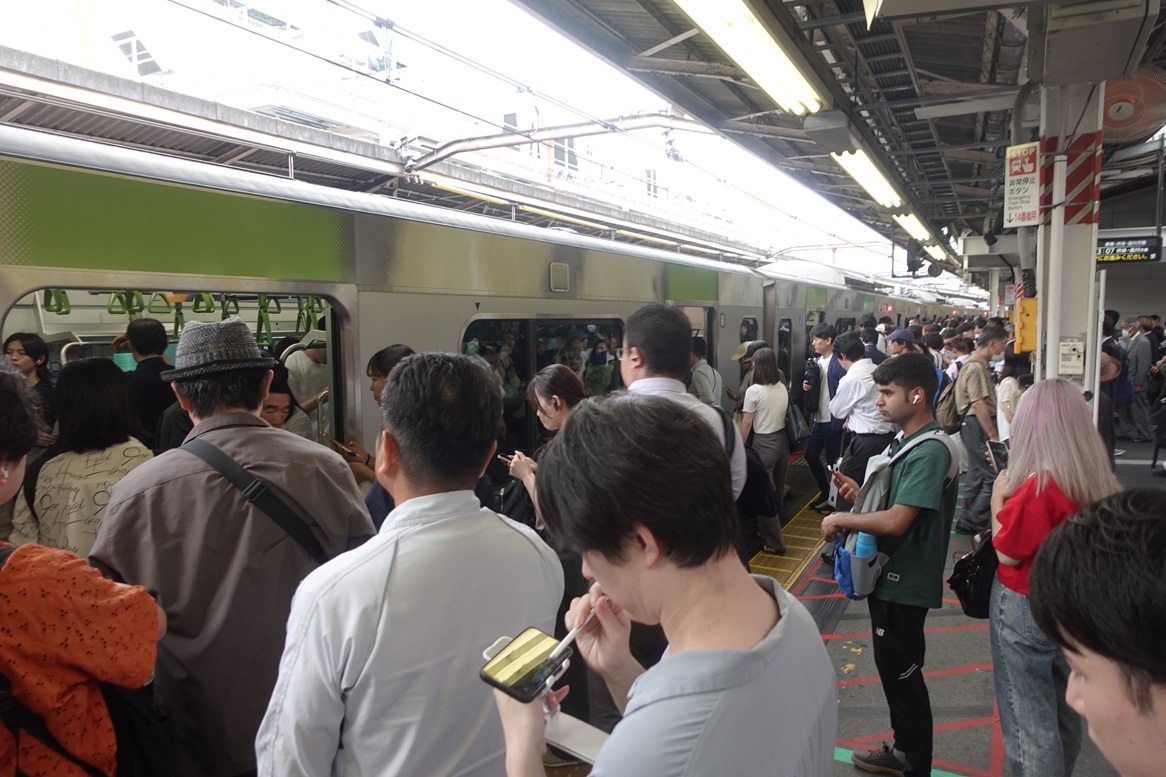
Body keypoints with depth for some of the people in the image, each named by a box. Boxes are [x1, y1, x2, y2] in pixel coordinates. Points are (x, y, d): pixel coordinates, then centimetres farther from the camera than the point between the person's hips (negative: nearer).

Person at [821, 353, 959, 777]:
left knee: (903, 673, 6)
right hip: (889, 576, 9)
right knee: (893, 668, 22)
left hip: (905, 583, -9)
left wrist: (840, 519, -16)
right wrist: (860, 493, -3)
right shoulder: (905, 441, 7)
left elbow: (896, 520, -29)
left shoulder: (930, 451, -23)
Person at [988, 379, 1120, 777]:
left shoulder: (1037, 486, -26)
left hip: (1027, 610, -7)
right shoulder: (1098, 481, -3)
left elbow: (1006, 553, -17)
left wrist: (998, 498, -8)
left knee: (1029, 719, 7)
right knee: (1065, 711, 23)